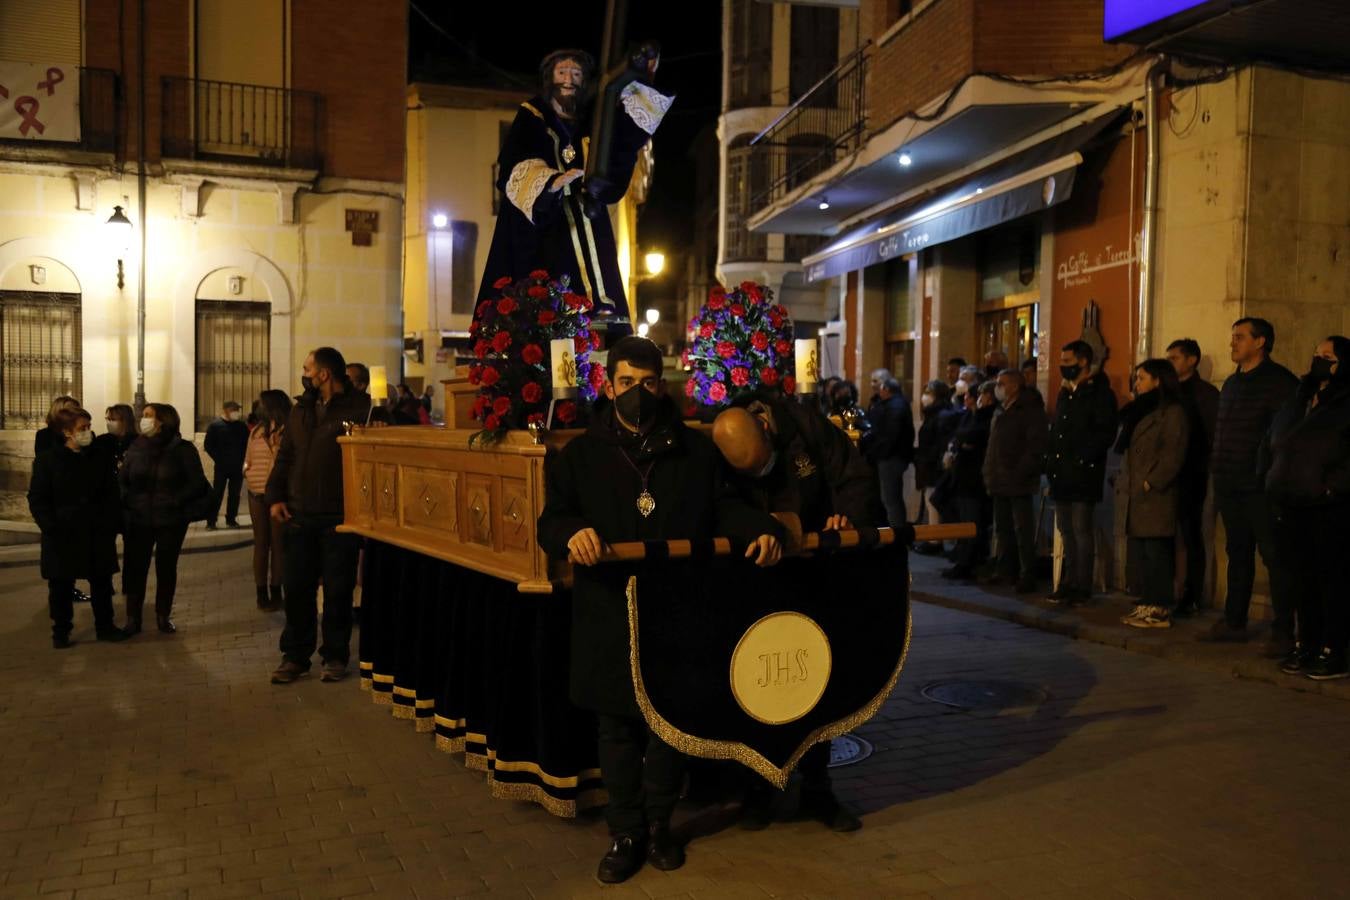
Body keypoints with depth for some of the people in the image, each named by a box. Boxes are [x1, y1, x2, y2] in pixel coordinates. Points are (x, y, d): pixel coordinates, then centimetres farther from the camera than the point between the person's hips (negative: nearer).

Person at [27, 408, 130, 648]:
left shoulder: (98, 458, 5)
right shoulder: (47, 460, -4)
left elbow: (111, 495, 8)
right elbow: (37, 499, -4)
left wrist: (111, 525, -3)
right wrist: (51, 527, -14)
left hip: (98, 535, 3)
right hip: (62, 536, -3)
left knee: (102, 583, 10)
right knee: (61, 586, 7)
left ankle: (104, 626, 23)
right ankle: (61, 632, 20)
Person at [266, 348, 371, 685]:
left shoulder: (359, 408, -8)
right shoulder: (301, 410, 13)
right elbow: (285, 456, 14)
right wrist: (275, 496, 3)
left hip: (339, 518, -6)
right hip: (298, 516, 6)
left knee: (338, 591, 5)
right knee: (296, 588, 9)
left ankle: (335, 655, 19)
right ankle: (295, 655, 20)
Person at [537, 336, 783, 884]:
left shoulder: (695, 449, 7)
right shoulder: (581, 454, 5)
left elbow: (724, 507, 8)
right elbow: (551, 520, 0)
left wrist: (761, 530, -12)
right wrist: (573, 533, -23)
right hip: (610, 615, 0)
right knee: (618, 726, 8)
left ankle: (659, 824, 30)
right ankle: (625, 833, 23)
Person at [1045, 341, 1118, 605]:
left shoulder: (1100, 393, -6)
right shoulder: (1065, 393, 18)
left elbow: (1105, 433, -14)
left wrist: (1081, 459, -18)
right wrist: (1051, 461, 10)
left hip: (1083, 475, -8)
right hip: (1061, 474, 8)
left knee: (1082, 530, -4)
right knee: (1066, 531, 11)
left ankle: (1083, 587, 3)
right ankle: (1069, 583, 19)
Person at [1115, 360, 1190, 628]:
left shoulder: (1172, 411, -5)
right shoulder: (1140, 412, 22)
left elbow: (1173, 454, -13)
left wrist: (1151, 483, -17)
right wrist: (1123, 483, 13)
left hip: (1156, 496, -8)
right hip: (1134, 496, 8)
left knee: (1157, 554, -6)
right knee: (1141, 554, 9)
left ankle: (1160, 610, -2)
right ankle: (1147, 604, 14)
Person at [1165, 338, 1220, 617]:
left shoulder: (1204, 392, -2)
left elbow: (1214, 434, -8)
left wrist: (1204, 467, -13)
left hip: (1191, 476, -6)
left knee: (1191, 536, -2)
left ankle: (1192, 598, 2)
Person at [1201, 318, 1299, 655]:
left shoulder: (1279, 381, -8)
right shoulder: (1232, 383, 17)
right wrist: (1218, 472, 13)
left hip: (1261, 489, -8)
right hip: (1230, 488, 8)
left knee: (1274, 558, -2)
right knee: (1238, 555, 15)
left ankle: (1283, 632, 3)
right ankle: (1234, 622, 23)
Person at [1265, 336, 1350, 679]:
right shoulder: (1301, 399, 17)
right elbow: (1276, 445, 22)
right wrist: (1277, 484, 13)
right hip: (1293, 507, 7)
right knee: (1302, 580, 11)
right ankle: (1307, 646, 19)